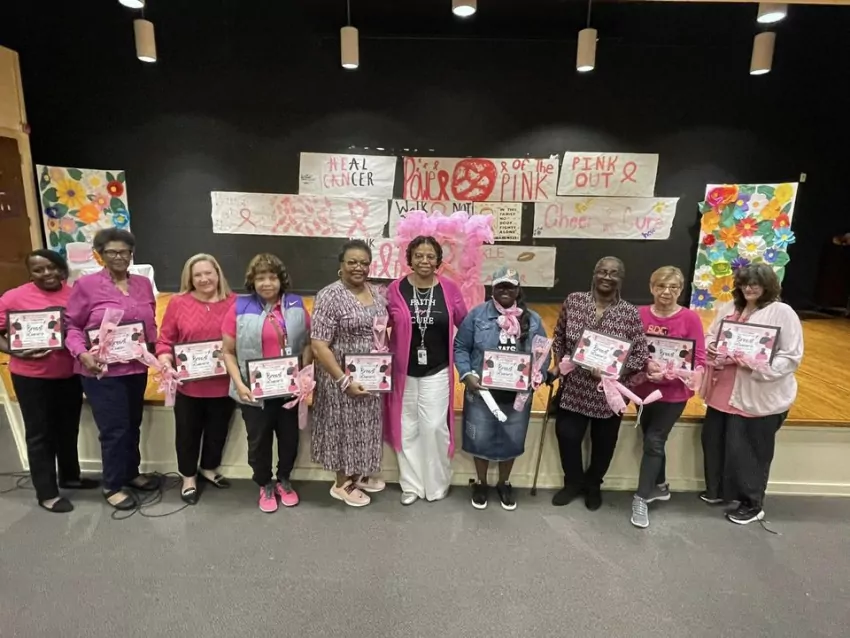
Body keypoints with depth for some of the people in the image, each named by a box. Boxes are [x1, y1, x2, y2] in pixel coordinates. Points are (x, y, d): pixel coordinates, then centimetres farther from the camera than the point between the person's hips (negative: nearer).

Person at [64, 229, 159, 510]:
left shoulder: (143, 284, 6)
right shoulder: (86, 284, -8)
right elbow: (71, 326, -6)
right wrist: (82, 353, -21)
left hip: (137, 368, 5)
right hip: (102, 371, -5)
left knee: (133, 425, 17)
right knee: (114, 429, 1)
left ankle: (131, 473, 36)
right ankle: (112, 486, 21)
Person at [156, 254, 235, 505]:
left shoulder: (234, 303, -4)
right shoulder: (178, 303, -4)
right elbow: (165, 339, 0)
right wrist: (165, 361, -16)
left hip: (223, 383, 1)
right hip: (189, 384, -1)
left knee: (218, 430, 19)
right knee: (188, 432, 15)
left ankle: (209, 469, 44)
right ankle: (188, 478, 37)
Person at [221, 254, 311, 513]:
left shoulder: (296, 306, -1)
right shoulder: (240, 308, -7)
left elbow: (307, 343, 5)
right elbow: (228, 352, -3)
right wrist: (239, 384, -12)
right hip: (255, 391, -2)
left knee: (289, 437, 16)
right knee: (259, 441, 14)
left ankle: (284, 481, 41)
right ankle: (265, 486, 37)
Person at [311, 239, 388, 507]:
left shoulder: (376, 293, 4)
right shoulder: (330, 296, -17)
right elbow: (319, 345, -20)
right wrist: (344, 381, -22)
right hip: (342, 377, -6)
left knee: (366, 426, 19)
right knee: (345, 427, 9)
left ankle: (360, 474, 41)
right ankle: (342, 484, 30)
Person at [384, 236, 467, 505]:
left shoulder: (449, 289, -4)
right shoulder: (396, 289, -6)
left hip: (437, 372, -1)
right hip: (404, 371, 1)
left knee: (434, 427, 1)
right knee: (407, 429, 11)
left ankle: (436, 484, 23)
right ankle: (411, 485, 28)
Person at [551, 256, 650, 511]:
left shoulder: (631, 313, -7)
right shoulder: (573, 301, -3)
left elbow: (641, 355, -6)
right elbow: (559, 338, 7)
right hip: (574, 388, 1)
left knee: (603, 443, 16)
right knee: (567, 435, 6)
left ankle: (593, 485, 43)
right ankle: (573, 482, 35)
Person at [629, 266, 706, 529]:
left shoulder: (690, 318, -12)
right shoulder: (640, 315, -6)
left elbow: (699, 359, -12)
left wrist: (672, 373, -26)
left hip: (674, 392, -3)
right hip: (644, 388, 3)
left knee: (654, 441, -1)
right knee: (652, 439, 17)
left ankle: (641, 498, 13)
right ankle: (660, 486, 40)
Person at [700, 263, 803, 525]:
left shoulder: (782, 313, -11)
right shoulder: (729, 307, 8)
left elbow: (792, 357, -14)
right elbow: (709, 336, 18)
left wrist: (758, 366, -28)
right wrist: (710, 347, -4)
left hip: (759, 398, -6)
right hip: (723, 391, 7)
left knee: (747, 451, 4)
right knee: (713, 441, 16)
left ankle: (752, 504, 27)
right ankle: (717, 489, 39)